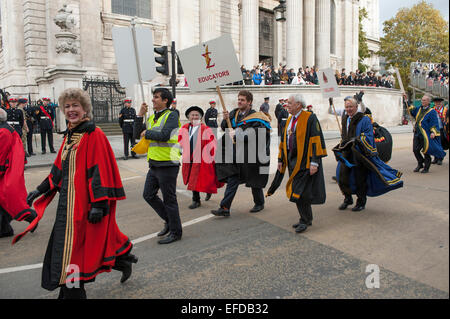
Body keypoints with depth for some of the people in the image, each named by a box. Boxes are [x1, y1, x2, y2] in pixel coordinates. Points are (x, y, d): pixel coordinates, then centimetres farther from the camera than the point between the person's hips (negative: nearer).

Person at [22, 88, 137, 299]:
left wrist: (98, 203, -22)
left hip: (84, 202, -9)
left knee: (73, 246, -2)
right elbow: (59, 169, 19)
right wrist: (40, 190, 16)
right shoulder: (69, 136, 13)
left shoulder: (94, 135, -13)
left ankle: (72, 292, 16)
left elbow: (100, 171, -18)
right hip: (68, 201, 9)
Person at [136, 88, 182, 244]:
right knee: (148, 195, 13)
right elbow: (139, 134, 15)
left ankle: (175, 232, 15)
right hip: (154, 164, 9)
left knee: (169, 199, -1)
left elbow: (164, 135, -22)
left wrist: (147, 133, -7)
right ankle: (169, 220, 30)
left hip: (167, 164, -8)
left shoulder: (171, 115, -8)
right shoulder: (152, 117, 16)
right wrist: (140, 115, 7)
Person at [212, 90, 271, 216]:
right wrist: (225, 120, -7)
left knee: (255, 182, 10)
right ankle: (225, 208, 1)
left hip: (252, 154, -4)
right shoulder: (234, 114, 7)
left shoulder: (255, 117, -10)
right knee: (233, 180, 1)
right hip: (237, 155, 5)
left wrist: (237, 135, -20)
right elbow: (224, 129, 11)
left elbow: (253, 135, -20)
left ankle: (259, 203, 34)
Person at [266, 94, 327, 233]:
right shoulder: (289, 120, 14)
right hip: (292, 161, 8)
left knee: (301, 191, -8)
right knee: (297, 191, 12)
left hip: (305, 162, -8)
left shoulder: (310, 118, -10)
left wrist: (314, 162, -21)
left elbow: (316, 140, -15)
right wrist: (281, 159, 16)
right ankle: (307, 219, 26)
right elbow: (284, 141, 18)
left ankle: (304, 221, 7)